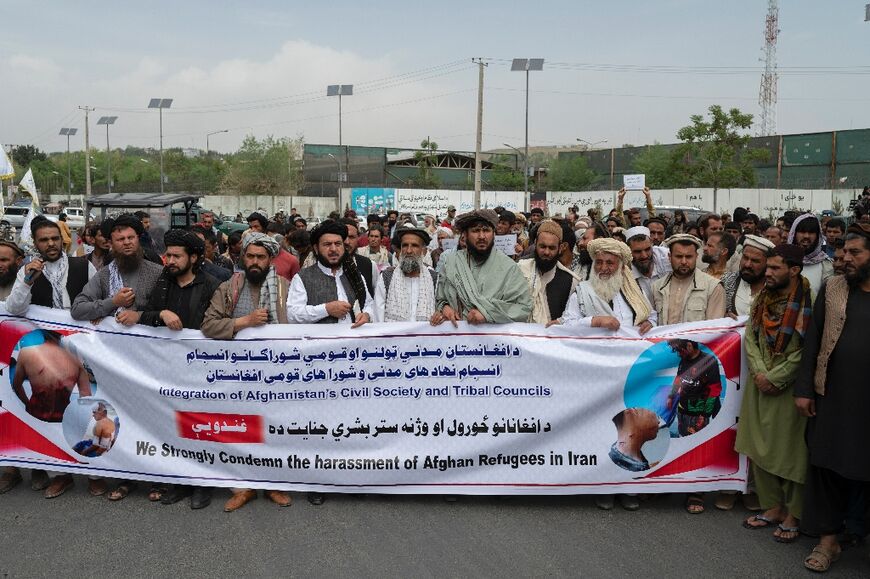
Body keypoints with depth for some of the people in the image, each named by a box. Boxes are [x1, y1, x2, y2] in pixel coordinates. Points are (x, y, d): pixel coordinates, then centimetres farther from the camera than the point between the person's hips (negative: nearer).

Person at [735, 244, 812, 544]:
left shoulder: (808, 303, -12)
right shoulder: (762, 299, 7)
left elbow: (806, 350, -14)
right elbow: (750, 336, 6)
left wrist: (775, 379, -13)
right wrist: (759, 372, -8)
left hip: (790, 387, -6)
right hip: (759, 385, 6)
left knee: (790, 449, 3)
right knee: (760, 446, 11)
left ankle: (793, 514, 18)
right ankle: (772, 506, 26)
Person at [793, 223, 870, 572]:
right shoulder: (832, 289, 5)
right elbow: (812, 340, 5)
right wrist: (803, 389, 0)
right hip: (833, 397, 2)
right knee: (827, 466, 8)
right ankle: (828, 539, 21)